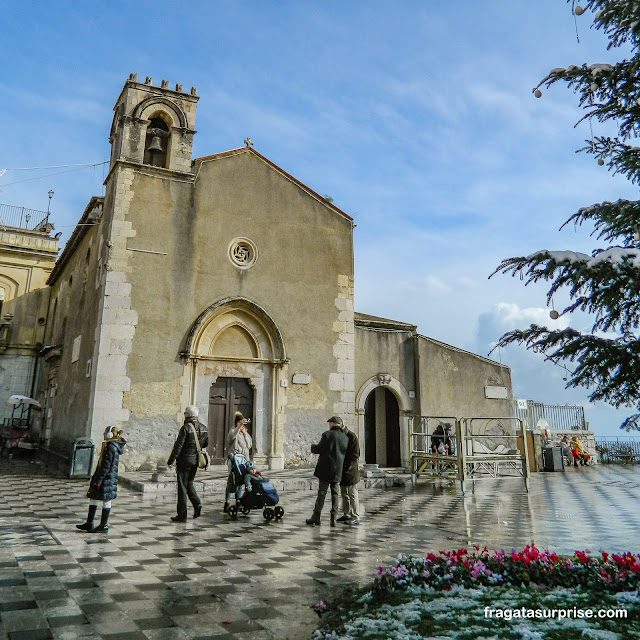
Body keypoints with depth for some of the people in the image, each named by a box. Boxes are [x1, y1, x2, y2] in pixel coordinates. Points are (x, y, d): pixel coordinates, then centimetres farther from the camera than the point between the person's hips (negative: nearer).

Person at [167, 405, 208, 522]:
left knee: (182, 487, 2)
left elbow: (178, 446, -17)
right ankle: (197, 504, 4)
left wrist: (171, 461, -10)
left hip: (184, 461, -6)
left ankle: (182, 515, 7)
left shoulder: (186, 428, -16)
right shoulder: (203, 428, 4)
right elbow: (206, 443, 14)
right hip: (195, 461, 6)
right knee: (189, 483, 22)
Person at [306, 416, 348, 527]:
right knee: (336, 494, 9)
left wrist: (313, 447, 13)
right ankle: (333, 518, 8)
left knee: (322, 493, 3)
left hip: (326, 469, -4)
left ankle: (316, 517, 9)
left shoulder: (327, 434, -10)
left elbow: (319, 449, -9)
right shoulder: (345, 438, 5)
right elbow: (345, 452, 8)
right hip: (338, 470, 4)